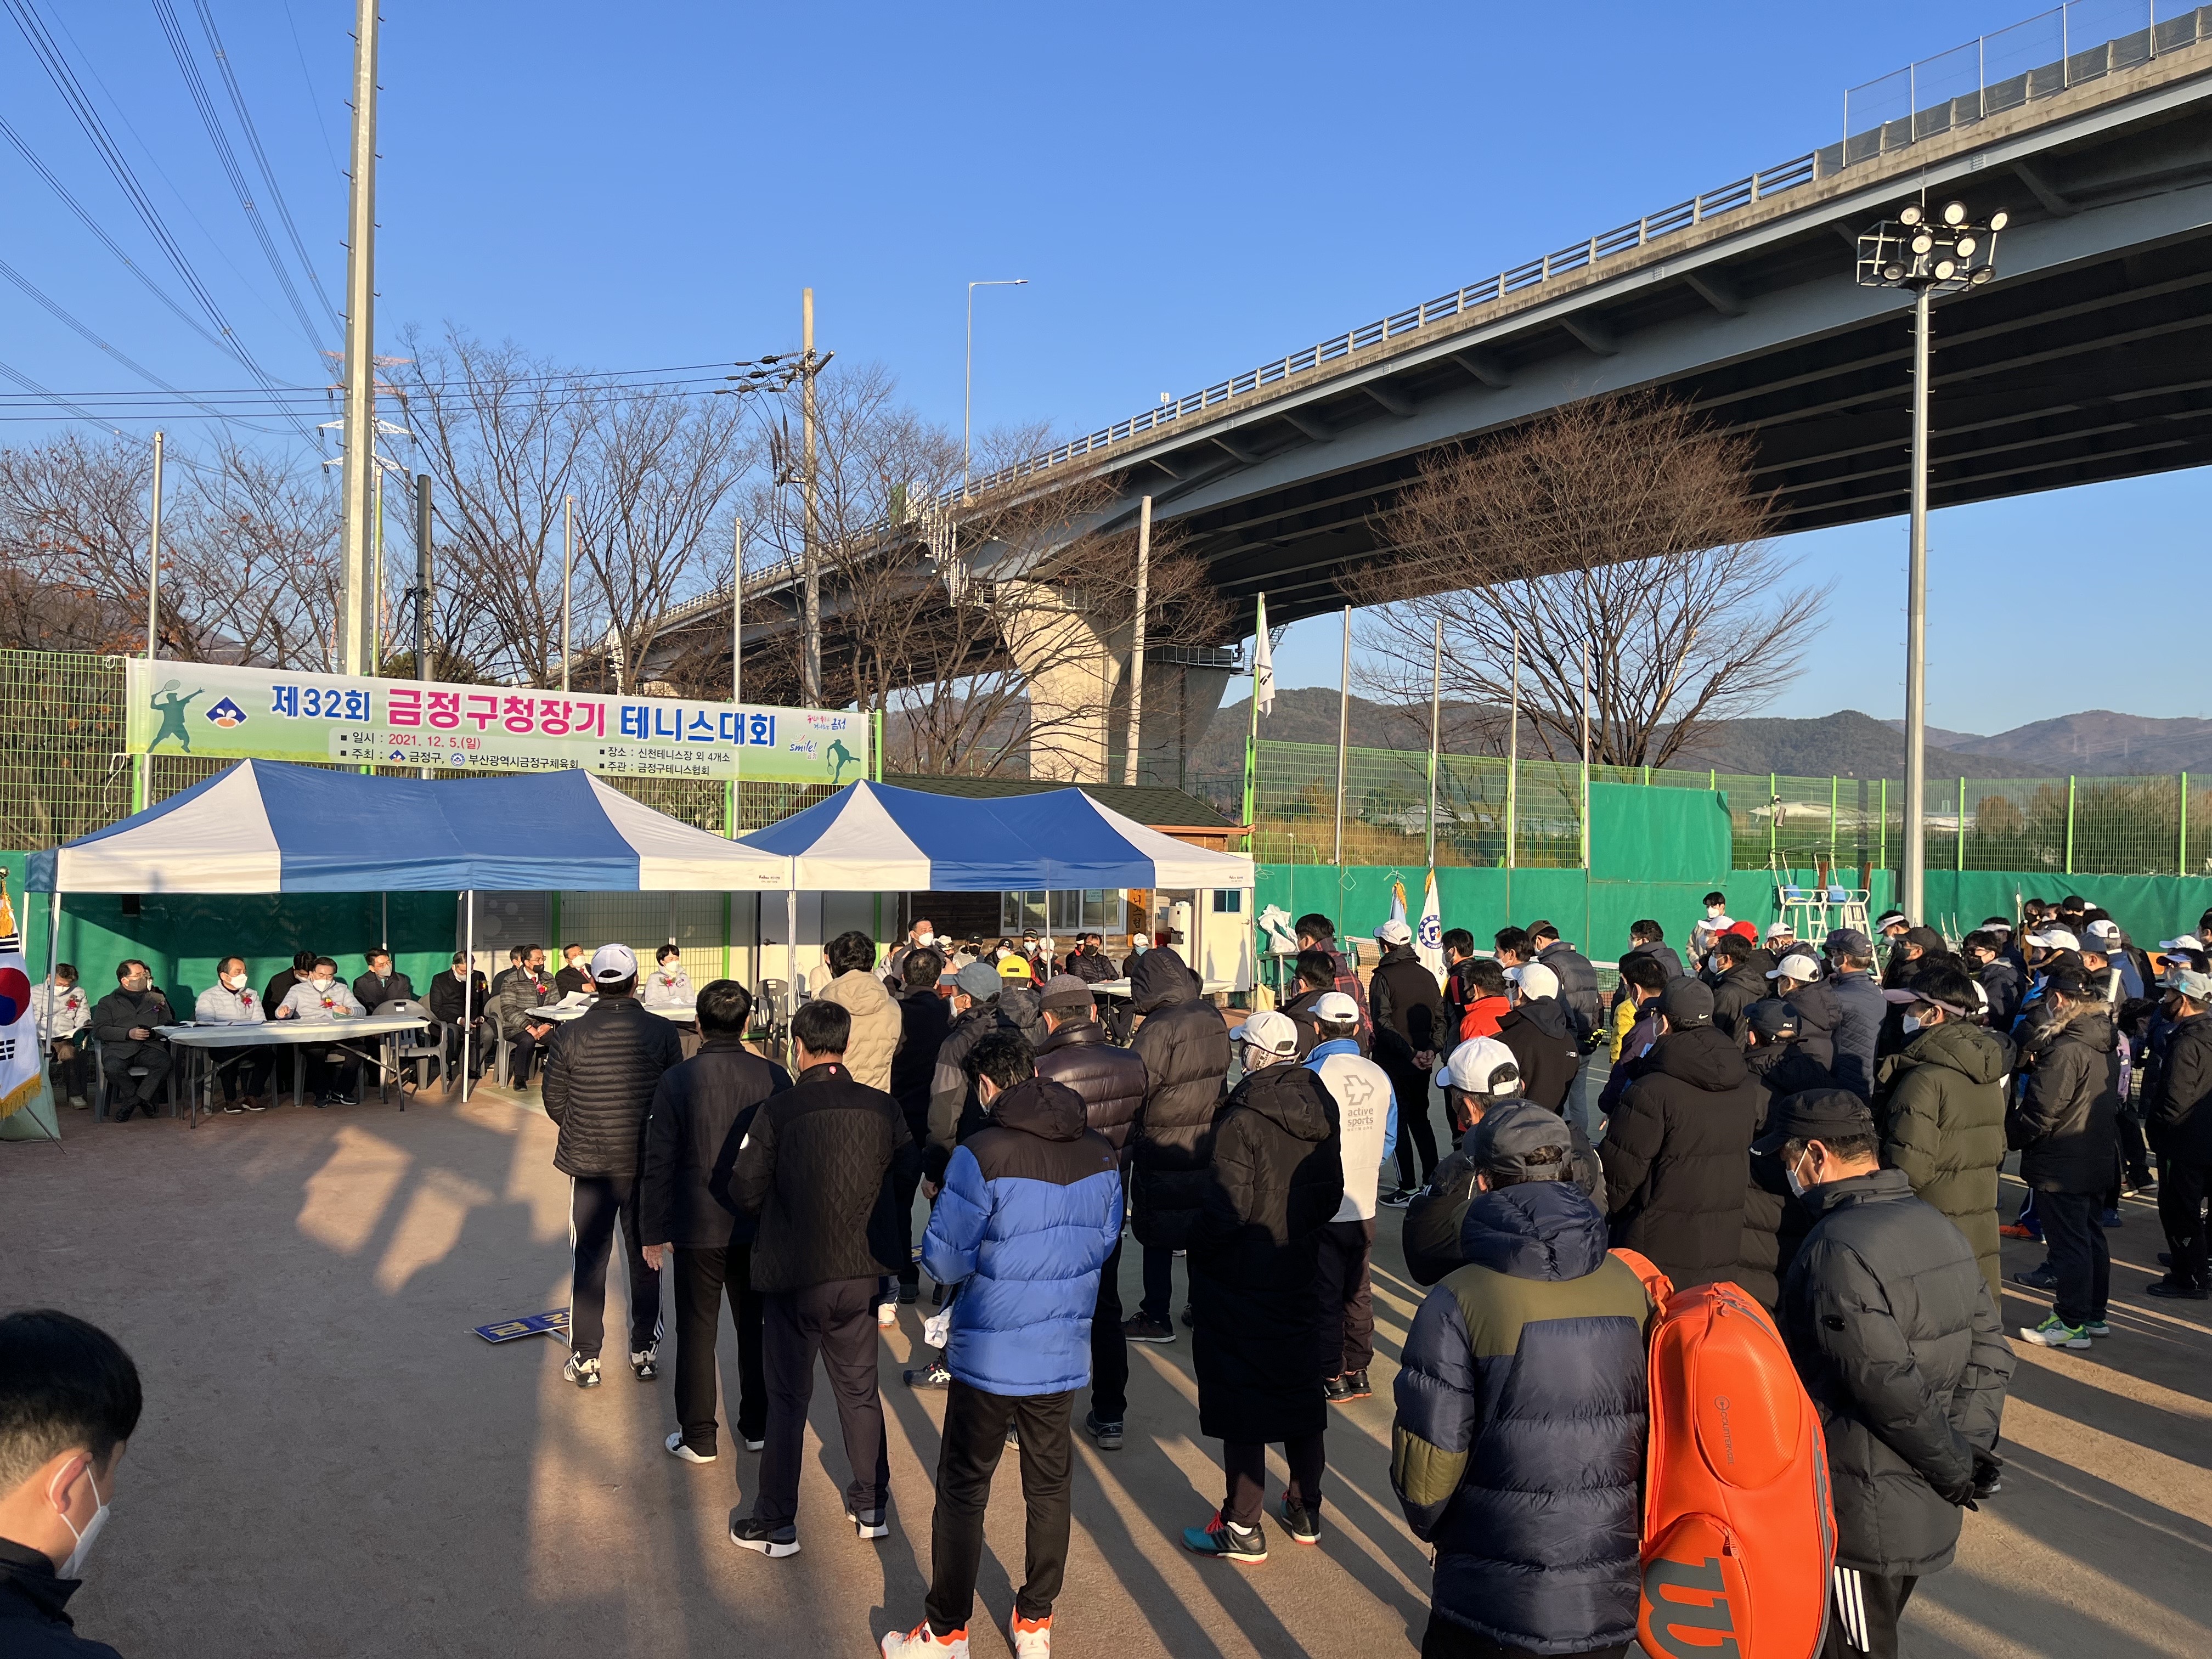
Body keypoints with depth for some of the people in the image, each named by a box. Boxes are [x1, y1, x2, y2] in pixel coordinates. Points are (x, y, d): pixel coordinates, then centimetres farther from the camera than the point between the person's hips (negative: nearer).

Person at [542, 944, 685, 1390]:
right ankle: (645, 1352, 24)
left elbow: (554, 1101, -2)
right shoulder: (662, 1032, -10)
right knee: (646, 1258, 14)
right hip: (648, 1164, 0)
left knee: (589, 1259, 11)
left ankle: (585, 1358, 16)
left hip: (588, 1164, 0)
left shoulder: (570, 1035, -9)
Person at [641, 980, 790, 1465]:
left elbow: (658, 1164, -9)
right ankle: (757, 1426, 27)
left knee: (696, 1332, 10)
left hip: (698, 1228, -2)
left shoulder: (676, 1081, -12)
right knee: (755, 1327, 16)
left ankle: (698, 1438, 18)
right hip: (759, 1226, 2)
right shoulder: (773, 1077, -8)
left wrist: (653, 1233, 1)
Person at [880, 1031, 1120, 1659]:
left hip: (989, 1354, -5)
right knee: (1050, 1486, 18)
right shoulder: (1101, 1154, -3)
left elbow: (945, 1261, -17)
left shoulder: (982, 1154, -21)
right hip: (1063, 1352, 5)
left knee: (963, 1490, 11)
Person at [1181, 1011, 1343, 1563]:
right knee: (1301, 1389, 18)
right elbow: (1333, 1193, 8)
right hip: (1301, 1276, 7)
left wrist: (1198, 1245, -6)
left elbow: (1228, 1208, -23)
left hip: (1244, 1280, -7)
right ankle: (1306, 1510, 31)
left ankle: (1242, 1527, 12)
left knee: (1242, 1399, 3)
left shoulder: (1243, 1120, -21)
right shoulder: (1320, 1111, 0)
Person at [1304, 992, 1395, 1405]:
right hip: (1364, 1204, 5)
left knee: (1325, 1293, 7)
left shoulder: (1310, 1076, -18)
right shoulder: (1380, 1077, -2)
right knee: (1358, 1289, 17)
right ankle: (1358, 1371, 26)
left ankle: (1332, 1377, 14)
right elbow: (1388, 1141, 7)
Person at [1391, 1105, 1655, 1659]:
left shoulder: (1459, 1301, -17)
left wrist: (1430, 1523, 8)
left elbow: (1426, 1465, -14)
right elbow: (1654, 1434, 6)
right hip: (1612, 1607, 4)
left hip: (1496, 1605, -4)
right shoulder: (1629, 1287, -3)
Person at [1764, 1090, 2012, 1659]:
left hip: (1864, 1518, -8)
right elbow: (1989, 1351, 6)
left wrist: (1954, 1466, -12)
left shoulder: (1837, 1250, -23)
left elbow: (1890, 1386, -25)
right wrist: (1973, 1445, 1)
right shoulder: (1935, 1224, 4)